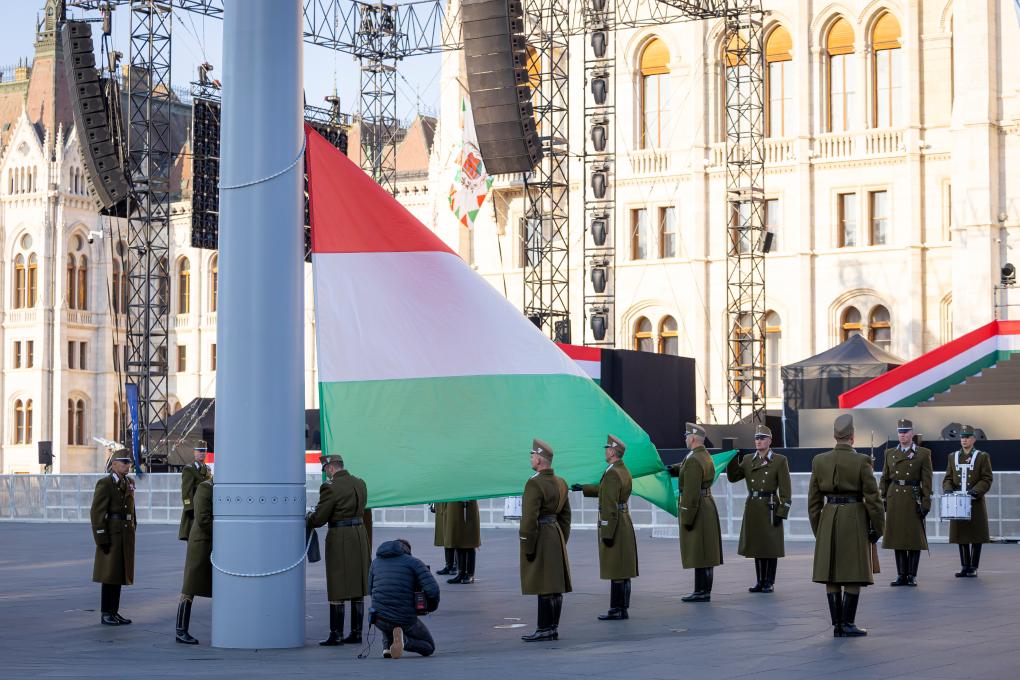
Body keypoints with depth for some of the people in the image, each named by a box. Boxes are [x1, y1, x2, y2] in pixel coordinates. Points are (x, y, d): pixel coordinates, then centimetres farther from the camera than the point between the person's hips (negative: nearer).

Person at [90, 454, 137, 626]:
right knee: (110, 574, -3)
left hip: (126, 535, 7)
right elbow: (97, 513, -12)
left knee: (120, 574, 10)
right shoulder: (104, 483, -9)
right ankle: (106, 614, 3)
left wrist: (133, 531, 13)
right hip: (111, 534, -7)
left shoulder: (129, 482, 13)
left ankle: (114, 612, 15)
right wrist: (102, 539, -16)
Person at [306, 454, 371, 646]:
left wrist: (307, 520, 9)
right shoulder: (360, 483, 7)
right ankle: (356, 633, 13)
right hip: (360, 534, 7)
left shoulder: (330, 487, -15)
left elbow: (319, 518, -13)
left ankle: (336, 635, 1)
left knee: (337, 590, 0)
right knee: (358, 588, 10)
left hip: (339, 538, -7)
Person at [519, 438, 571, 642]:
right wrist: (562, 541, 20)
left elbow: (529, 519, -19)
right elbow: (565, 516, 15)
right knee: (555, 586, 9)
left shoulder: (534, 484, -17)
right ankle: (553, 628, 13)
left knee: (544, 587, -6)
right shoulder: (560, 483, 10)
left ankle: (545, 630, -4)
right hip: (556, 534, 9)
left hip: (540, 539, -9)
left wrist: (528, 548, -15)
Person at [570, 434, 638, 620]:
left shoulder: (612, 474, -19)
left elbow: (610, 505, -23)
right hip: (625, 523, 10)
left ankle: (616, 610, -3)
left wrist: (607, 533, -22)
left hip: (613, 525, -10)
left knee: (616, 570, -6)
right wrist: (584, 488, 36)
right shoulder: (624, 471, 11)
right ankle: (623, 608, 15)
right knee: (623, 570, 11)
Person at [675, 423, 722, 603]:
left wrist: (687, 519, -20)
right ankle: (703, 590, 15)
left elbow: (692, 493, -22)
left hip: (697, 510, -10)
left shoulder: (693, 461, -19)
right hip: (707, 505, 10)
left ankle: (702, 592, -5)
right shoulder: (706, 457, 12)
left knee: (698, 552, -6)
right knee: (704, 552, 11)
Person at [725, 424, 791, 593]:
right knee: (757, 546, 9)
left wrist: (781, 512, -13)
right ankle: (760, 581, 17)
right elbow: (733, 477, 7)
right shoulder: (748, 460, 10)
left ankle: (770, 583, 8)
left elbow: (785, 490, -7)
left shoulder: (780, 460, -4)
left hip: (770, 508, -5)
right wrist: (732, 459, -6)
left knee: (771, 547, 0)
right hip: (752, 508, 5)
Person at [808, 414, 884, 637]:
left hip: (829, 520, 4)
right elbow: (872, 498, -8)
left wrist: (817, 528, 15)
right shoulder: (861, 461, -10)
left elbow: (814, 499, 6)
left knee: (831, 576, 7)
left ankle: (836, 625, 9)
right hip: (855, 520, -4)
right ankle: (847, 625, 1)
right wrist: (877, 528, 2)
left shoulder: (819, 461, 2)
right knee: (853, 577, 2)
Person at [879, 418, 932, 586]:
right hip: (894, 499, 3)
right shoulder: (890, 453, 11)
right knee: (897, 537, 5)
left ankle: (912, 576, 5)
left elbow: (926, 481, -3)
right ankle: (901, 575, 11)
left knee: (915, 538, -1)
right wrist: (882, 499, 5)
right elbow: (884, 479, 13)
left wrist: (926, 503, -9)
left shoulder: (923, 453, 0)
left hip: (913, 499, -3)